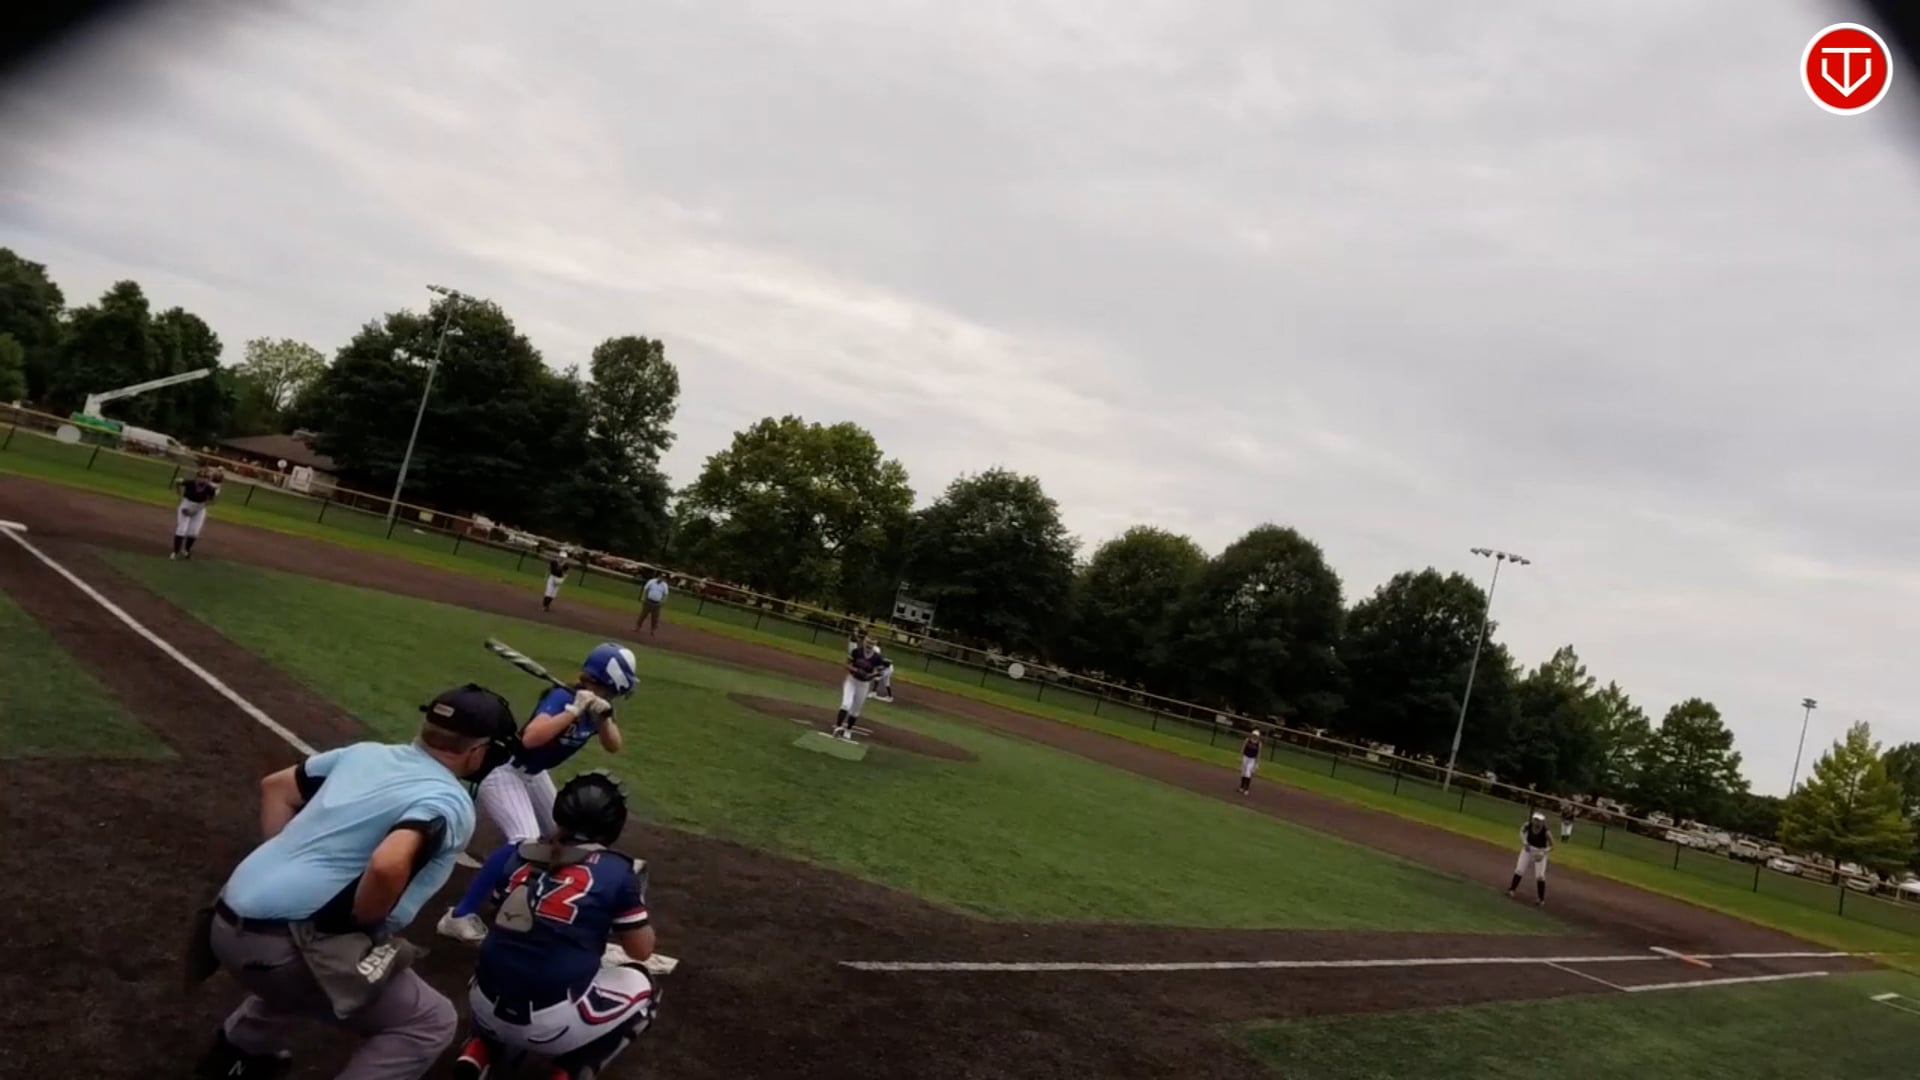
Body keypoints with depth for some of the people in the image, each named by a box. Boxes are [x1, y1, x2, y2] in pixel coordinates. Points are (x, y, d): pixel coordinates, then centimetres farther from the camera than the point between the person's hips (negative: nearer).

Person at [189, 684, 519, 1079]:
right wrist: (356, 925, -12)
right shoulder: (450, 803, -12)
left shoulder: (366, 752, 12)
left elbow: (276, 787, 23)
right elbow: (388, 865, -30)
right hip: (282, 943, -9)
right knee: (430, 1022, 1)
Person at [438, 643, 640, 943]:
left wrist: (604, 715, -24)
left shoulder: (596, 703, -5)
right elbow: (531, 738, -45)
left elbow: (613, 746, -7)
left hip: (533, 774, 10)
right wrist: (575, 710, -42)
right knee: (525, 842, -27)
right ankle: (459, 916, -21)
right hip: (504, 771, -10)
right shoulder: (562, 697, -30)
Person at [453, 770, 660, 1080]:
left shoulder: (521, 857, 9)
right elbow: (641, 950, 7)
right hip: (553, 1022, -4)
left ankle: (480, 1051, 12)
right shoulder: (616, 871, -4)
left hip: (487, 1007, 5)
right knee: (640, 984, 21)